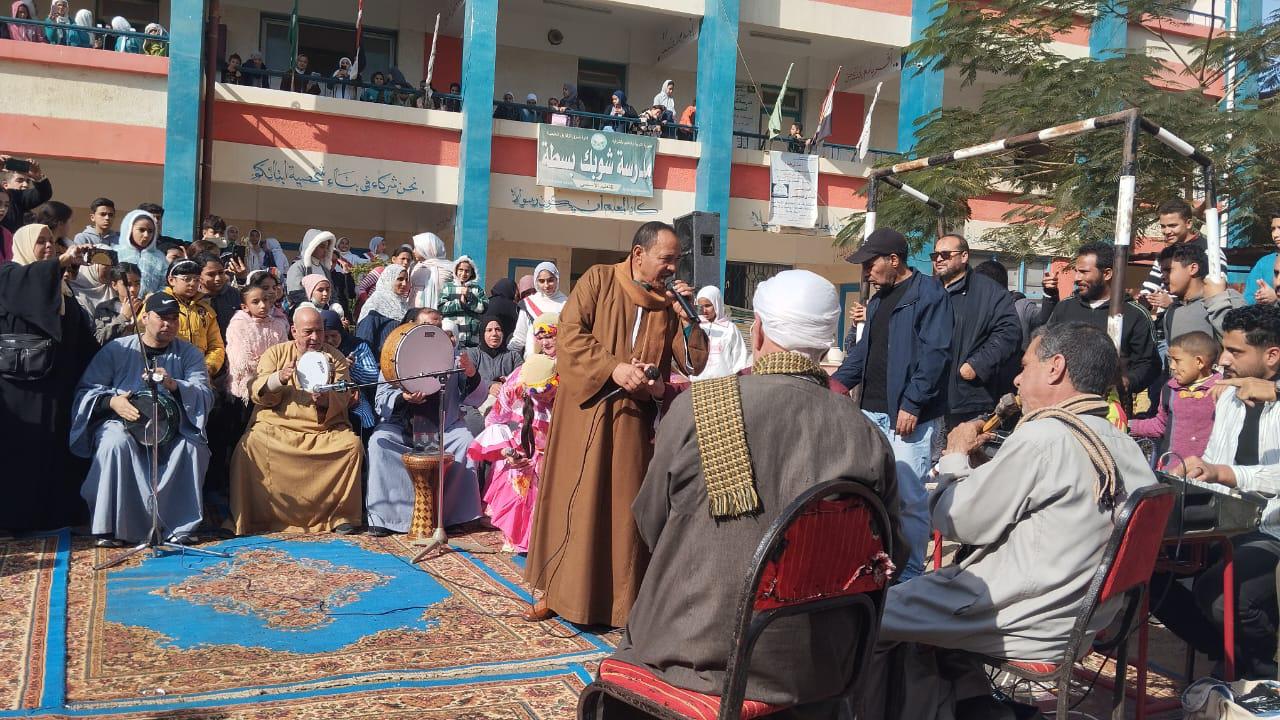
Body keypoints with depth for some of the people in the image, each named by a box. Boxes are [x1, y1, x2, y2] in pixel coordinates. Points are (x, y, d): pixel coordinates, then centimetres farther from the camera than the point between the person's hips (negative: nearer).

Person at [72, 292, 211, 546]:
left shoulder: (189, 353, 5)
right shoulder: (117, 349, 4)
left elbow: (205, 395, -10)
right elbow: (86, 389, 0)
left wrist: (174, 385, -30)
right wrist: (111, 401, -22)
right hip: (121, 421, -1)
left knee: (193, 445, -29)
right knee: (115, 442, -34)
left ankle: (181, 526, -19)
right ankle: (111, 527, -24)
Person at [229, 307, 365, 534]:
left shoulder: (335, 358, 13)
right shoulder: (276, 353, 13)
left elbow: (342, 398, 3)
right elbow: (255, 392, 4)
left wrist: (324, 399, -19)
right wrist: (278, 379, -16)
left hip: (325, 430, 0)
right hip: (277, 426, 0)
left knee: (352, 445, -27)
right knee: (250, 445, -29)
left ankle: (340, 516, -14)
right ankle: (259, 517, -18)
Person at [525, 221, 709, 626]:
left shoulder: (670, 304, 8)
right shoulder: (599, 280, 0)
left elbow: (694, 365, 5)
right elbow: (569, 334, -9)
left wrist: (685, 315, -7)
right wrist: (614, 369, -19)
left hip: (634, 420, 2)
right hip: (586, 413, -2)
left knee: (624, 508, 4)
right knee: (574, 502, 4)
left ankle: (622, 600, 12)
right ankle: (556, 591, 15)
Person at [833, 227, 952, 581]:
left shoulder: (929, 294, -7)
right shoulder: (879, 300, 19)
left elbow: (935, 354, -15)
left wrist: (912, 405, -19)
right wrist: (837, 381, 13)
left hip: (908, 415, -8)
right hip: (873, 411, 8)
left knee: (909, 496, -5)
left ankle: (910, 573, 5)